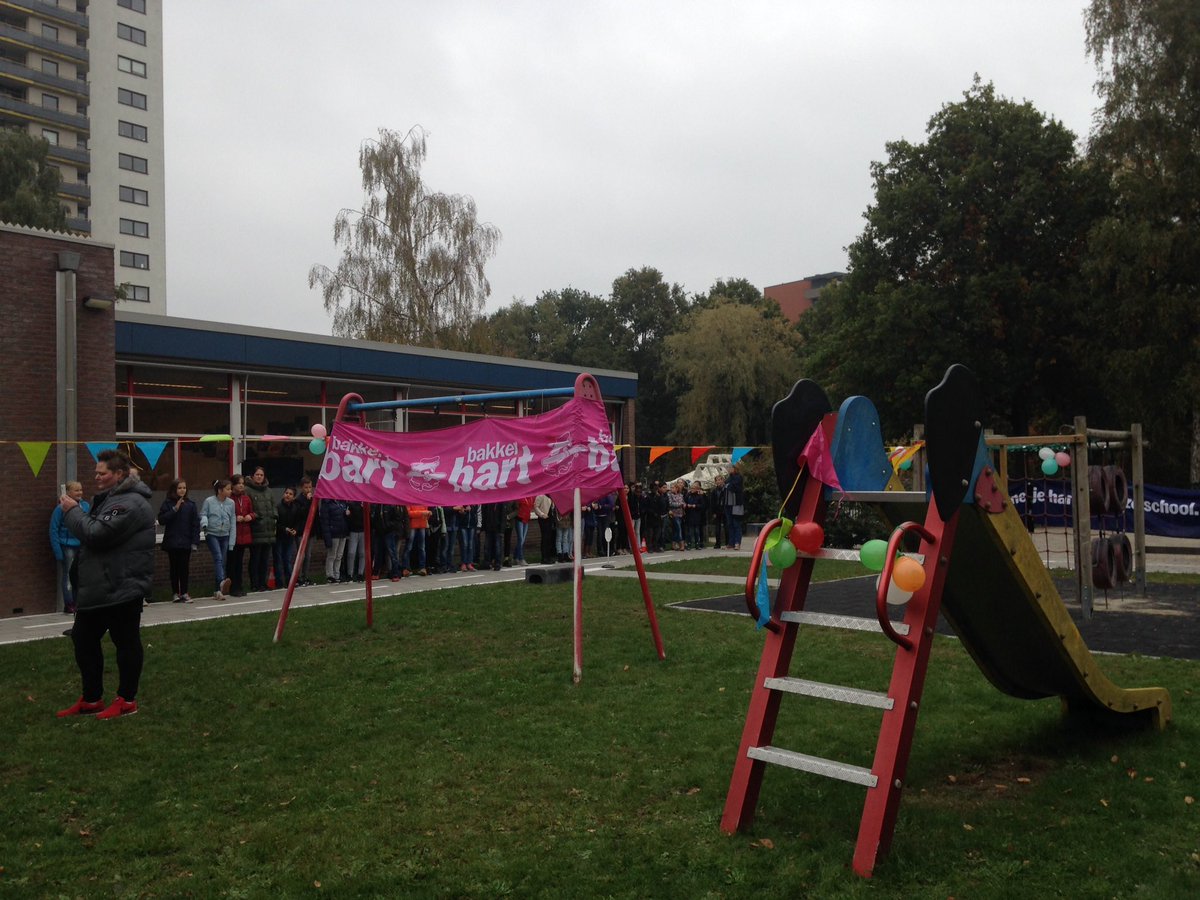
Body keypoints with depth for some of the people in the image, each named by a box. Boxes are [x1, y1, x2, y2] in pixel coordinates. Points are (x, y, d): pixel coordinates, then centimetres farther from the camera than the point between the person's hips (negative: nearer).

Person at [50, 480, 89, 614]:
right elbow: (54, 531, -7)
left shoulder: (86, 506, -1)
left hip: (83, 546, 3)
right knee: (68, 577, 5)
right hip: (67, 547, -3)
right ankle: (69, 605, 14)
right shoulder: (61, 508, -10)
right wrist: (58, 552, -10)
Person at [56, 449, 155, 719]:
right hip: (97, 588, 11)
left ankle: (127, 700, 14)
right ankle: (91, 699, 28)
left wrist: (73, 511, -12)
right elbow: (91, 529, 23)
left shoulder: (131, 504, -19)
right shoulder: (109, 498, 17)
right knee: (84, 641, 16)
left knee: (126, 643, 2)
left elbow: (96, 534, -24)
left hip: (122, 590, -11)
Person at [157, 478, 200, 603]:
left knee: (184, 567, 3)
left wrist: (195, 541, -5)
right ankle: (175, 593, 14)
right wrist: (175, 509, -16)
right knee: (174, 568, 6)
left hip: (186, 542, 1)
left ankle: (184, 592, 9)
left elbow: (196, 523, 1)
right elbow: (161, 520, -10)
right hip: (172, 542, 0)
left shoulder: (190, 504, 3)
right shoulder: (168, 503, 0)